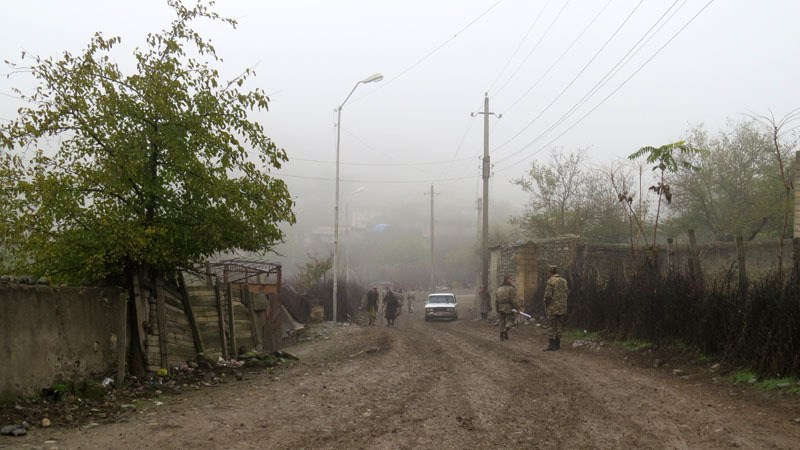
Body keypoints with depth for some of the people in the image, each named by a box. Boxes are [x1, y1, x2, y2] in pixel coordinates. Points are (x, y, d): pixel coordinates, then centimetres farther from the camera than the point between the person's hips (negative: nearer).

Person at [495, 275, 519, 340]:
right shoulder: (511, 288, -9)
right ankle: (506, 329, -23)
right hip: (509, 307, -5)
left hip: (500, 308, 5)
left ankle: (502, 336, 10)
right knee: (510, 320, 4)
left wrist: (497, 309, 15)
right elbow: (514, 300, -15)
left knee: (502, 321, 12)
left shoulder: (499, 289, 10)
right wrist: (517, 308, -6)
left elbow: (496, 300, 10)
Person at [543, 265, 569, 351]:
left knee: (551, 327, -2)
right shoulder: (564, 281, 8)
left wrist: (546, 306, -6)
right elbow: (567, 292, 15)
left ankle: (551, 345, -6)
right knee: (559, 326, 12)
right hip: (562, 308, 7)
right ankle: (557, 344, 15)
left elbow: (548, 296, -16)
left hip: (552, 308, -7)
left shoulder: (551, 282, -13)